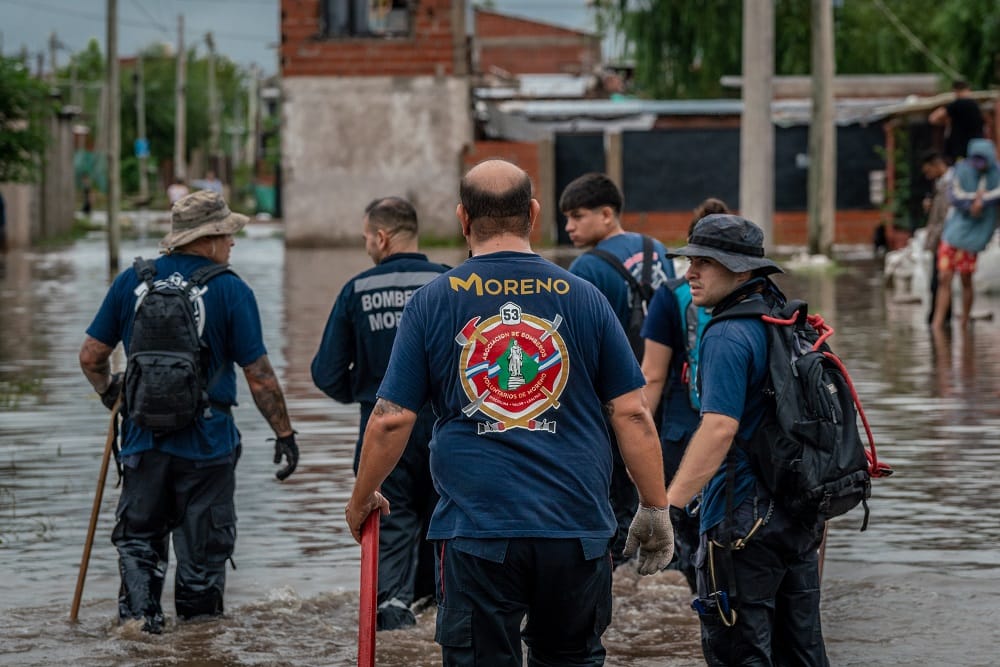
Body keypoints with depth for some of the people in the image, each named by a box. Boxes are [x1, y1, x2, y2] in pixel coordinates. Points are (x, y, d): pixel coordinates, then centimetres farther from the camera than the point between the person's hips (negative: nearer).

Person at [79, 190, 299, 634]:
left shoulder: (131, 282, 2)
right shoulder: (231, 291, -7)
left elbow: (90, 356, 7)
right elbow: (259, 377, -8)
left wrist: (108, 390, 27)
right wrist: (284, 433, 2)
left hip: (143, 435, 2)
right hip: (206, 440, -2)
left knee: (138, 538, 16)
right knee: (204, 546, 10)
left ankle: (137, 610, -1)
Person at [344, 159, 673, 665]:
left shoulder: (431, 302, 0)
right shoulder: (582, 299, 2)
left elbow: (392, 419, 0)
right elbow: (631, 413, 1)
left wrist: (361, 500, 16)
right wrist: (655, 510, 10)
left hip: (476, 528, -1)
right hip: (576, 527, 1)